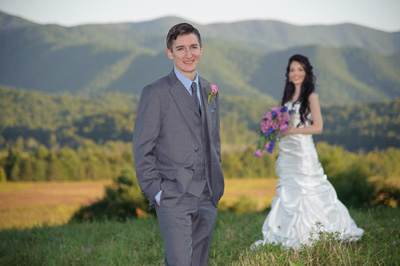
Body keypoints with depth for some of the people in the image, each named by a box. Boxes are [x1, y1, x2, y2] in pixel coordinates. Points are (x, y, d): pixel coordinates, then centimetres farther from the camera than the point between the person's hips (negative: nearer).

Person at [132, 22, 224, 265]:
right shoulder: (155, 93, -6)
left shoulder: (211, 92, 13)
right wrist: (155, 192, -11)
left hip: (208, 198, 6)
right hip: (174, 198, -6)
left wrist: (217, 186, 14)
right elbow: (143, 149, -7)